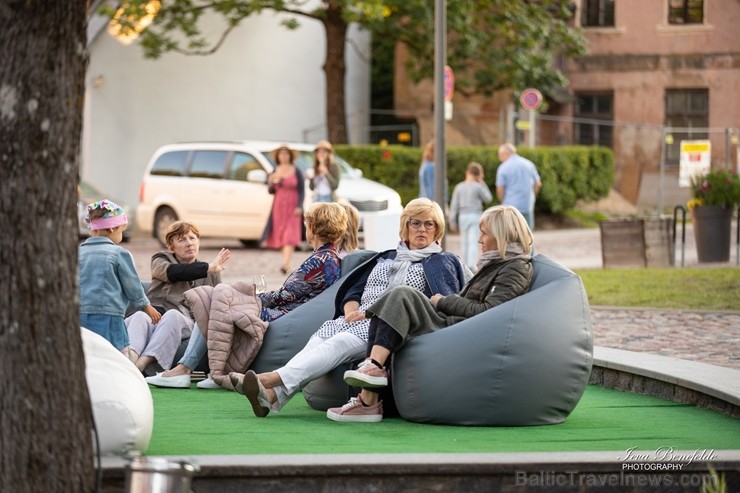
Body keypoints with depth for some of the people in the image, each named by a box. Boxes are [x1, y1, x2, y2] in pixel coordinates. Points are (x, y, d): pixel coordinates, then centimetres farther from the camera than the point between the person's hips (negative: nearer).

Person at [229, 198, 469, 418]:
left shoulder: (442, 263, 14)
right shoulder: (387, 258, 30)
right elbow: (353, 292, 25)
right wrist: (352, 311, -1)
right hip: (359, 320, 5)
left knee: (341, 343, -33)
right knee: (320, 337, -29)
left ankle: (270, 380, -53)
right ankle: (273, 394, -50)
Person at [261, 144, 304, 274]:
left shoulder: (296, 171, -2)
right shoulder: (274, 172, 8)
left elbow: (301, 190, -2)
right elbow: (271, 191, 10)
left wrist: (299, 206, -12)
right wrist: (271, 183, -11)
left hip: (292, 208, -4)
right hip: (278, 207, 4)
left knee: (290, 235, -15)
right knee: (280, 235, 4)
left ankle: (285, 264, -27)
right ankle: (287, 264, 14)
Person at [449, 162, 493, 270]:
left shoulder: (459, 187, 3)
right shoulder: (478, 187, -7)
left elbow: (454, 206, 3)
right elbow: (488, 199, 9)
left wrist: (453, 222, 9)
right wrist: (482, 183, 9)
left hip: (463, 216, 3)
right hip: (475, 216, -3)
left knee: (465, 242, 14)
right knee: (473, 242, -7)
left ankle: (465, 265, 19)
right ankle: (471, 265, -18)